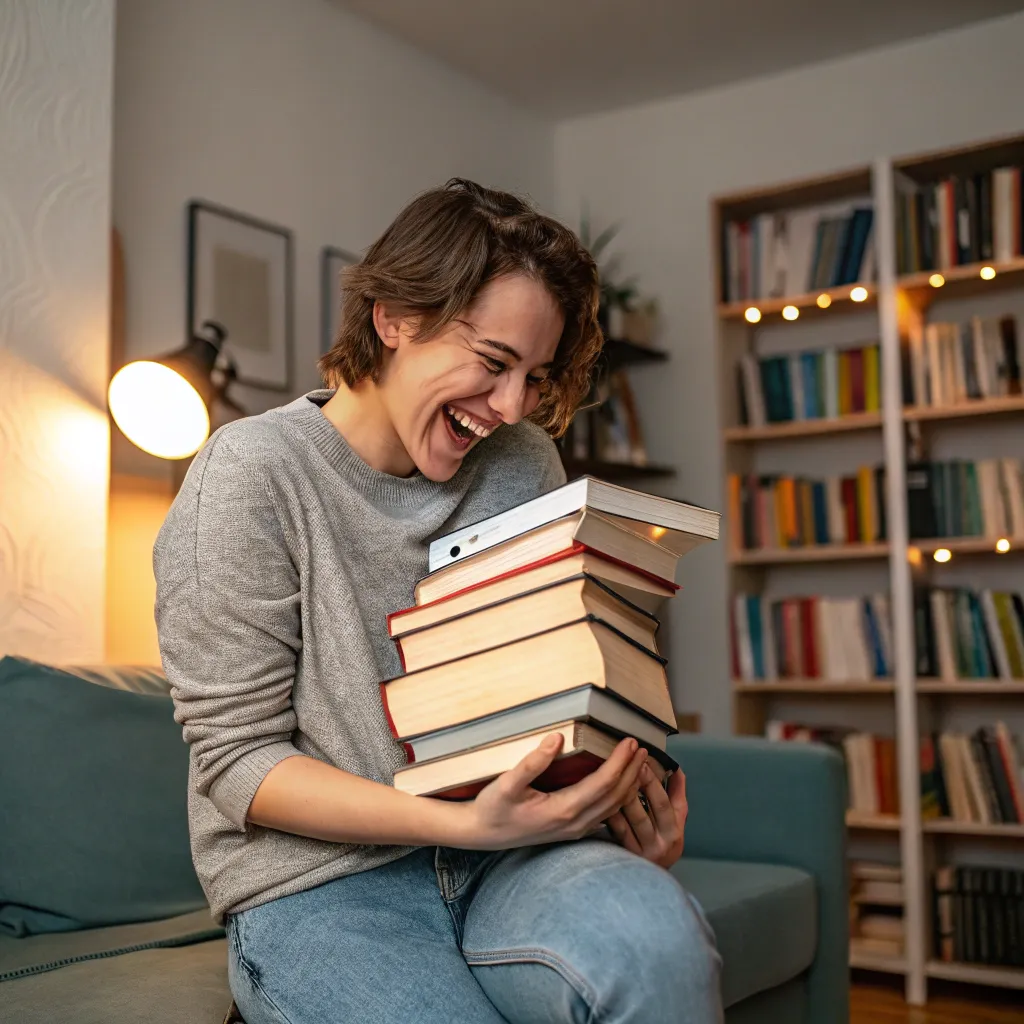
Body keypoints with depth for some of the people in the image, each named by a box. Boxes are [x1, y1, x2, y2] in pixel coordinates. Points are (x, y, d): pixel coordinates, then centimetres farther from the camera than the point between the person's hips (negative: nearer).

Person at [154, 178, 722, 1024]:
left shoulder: (524, 465, 6)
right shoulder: (251, 476, -9)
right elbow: (238, 757, -11)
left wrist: (621, 782, -11)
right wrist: (463, 823, -22)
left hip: (494, 854, 3)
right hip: (316, 883, -3)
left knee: (656, 936, -29)